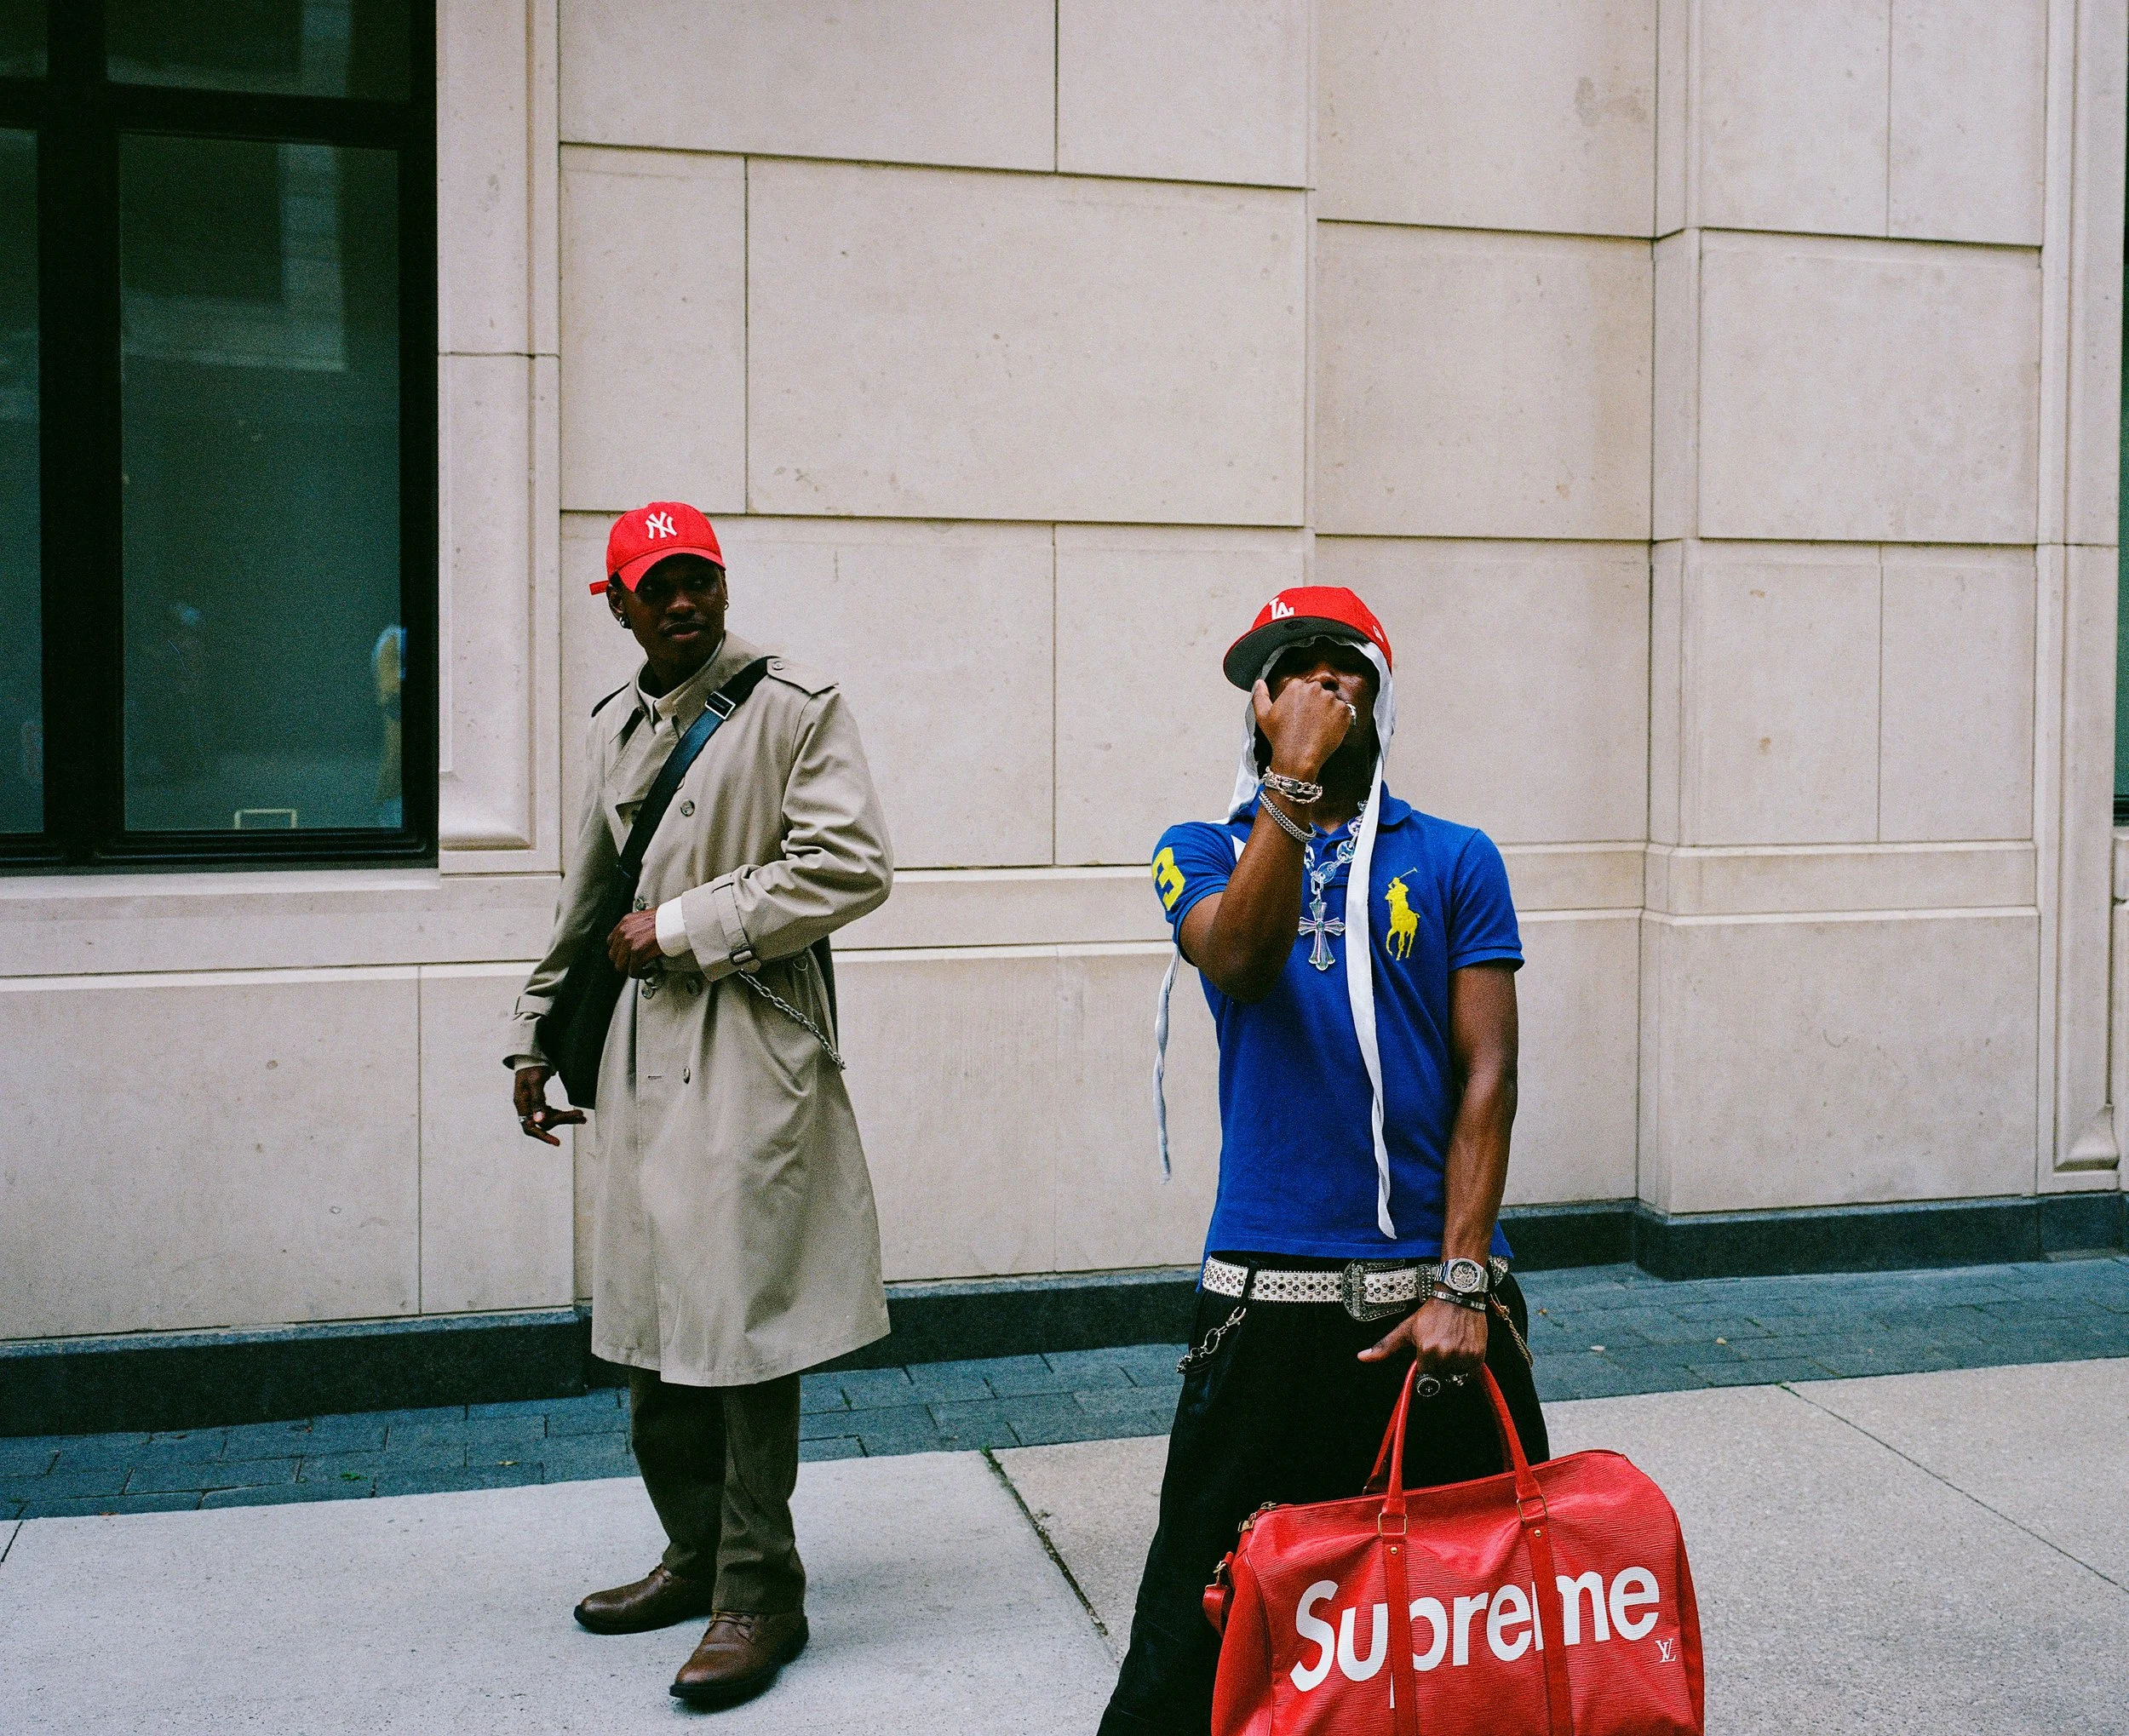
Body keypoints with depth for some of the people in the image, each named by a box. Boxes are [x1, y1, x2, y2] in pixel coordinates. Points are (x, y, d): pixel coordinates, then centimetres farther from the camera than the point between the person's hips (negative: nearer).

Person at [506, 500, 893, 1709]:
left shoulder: (796, 706, -5)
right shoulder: (617, 726, 16)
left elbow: (852, 866, -15)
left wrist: (684, 925, -12)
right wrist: (536, 1034, 27)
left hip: (752, 1051, -7)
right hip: (645, 1051, 7)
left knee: (741, 1323, -6)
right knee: (652, 1324, 11)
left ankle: (760, 1593, 7)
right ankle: (699, 1554, 27)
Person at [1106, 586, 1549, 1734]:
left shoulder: (1455, 862, 7)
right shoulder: (1204, 853, 8)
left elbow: (1487, 1077, 0)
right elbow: (1237, 959, -16)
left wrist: (1461, 1282, -9)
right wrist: (1295, 777, -18)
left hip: (1438, 1290, 1)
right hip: (1266, 1295, -1)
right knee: (1204, 1619, 5)